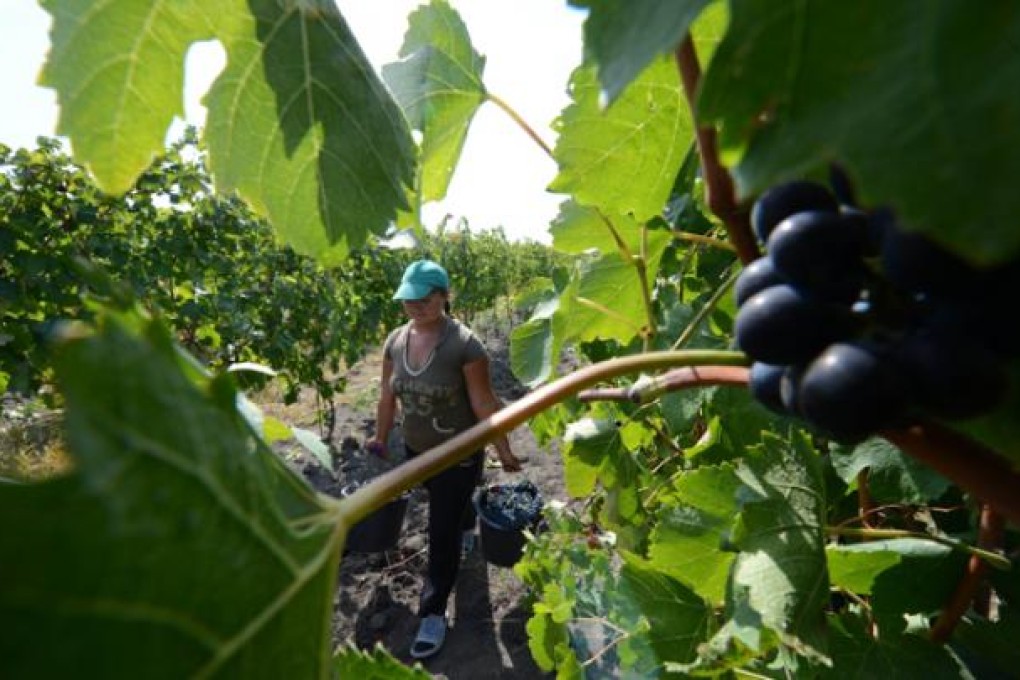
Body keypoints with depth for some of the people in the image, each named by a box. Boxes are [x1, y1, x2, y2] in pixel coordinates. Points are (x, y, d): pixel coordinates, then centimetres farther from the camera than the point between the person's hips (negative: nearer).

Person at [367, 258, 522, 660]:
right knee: (448, 509, 30)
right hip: (415, 451, 6)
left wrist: (503, 452, -13)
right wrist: (380, 439, 14)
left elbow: (484, 404, -19)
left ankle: (433, 612, 24)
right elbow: (388, 397, 5)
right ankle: (467, 521, 65)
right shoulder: (395, 341, -7)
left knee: (442, 533, 3)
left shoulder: (464, 344, -25)